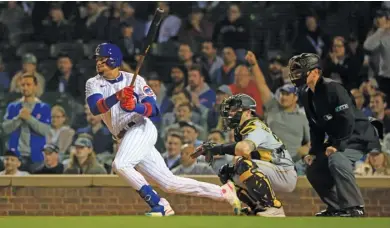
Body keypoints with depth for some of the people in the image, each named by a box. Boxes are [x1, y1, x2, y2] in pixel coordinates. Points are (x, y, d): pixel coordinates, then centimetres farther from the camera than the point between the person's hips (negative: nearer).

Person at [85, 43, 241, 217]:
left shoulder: (134, 80, 0)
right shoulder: (93, 84, 7)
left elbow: (153, 109, -8)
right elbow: (95, 109, -14)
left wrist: (135, 107, -28)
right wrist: (117, 96, -30)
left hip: (141, 129, -5)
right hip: (126, 139, 5)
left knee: (120, 164, -28)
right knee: (170, 184, 2)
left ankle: (159, 204, -19)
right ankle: (223, 192, 8)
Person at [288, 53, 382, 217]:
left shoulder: (332, 88, -22)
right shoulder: (306, 94, 6)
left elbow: (347, 119, -27)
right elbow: (316, 126, 13)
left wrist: (338, 146, -30)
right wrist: (313, 152, 4)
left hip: (359, 137, -10)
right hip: (336, 139, 10)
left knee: (336, 160, -34)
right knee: (313, 169, 8)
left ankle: (354, 207, -26)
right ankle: (336, 208, 20)